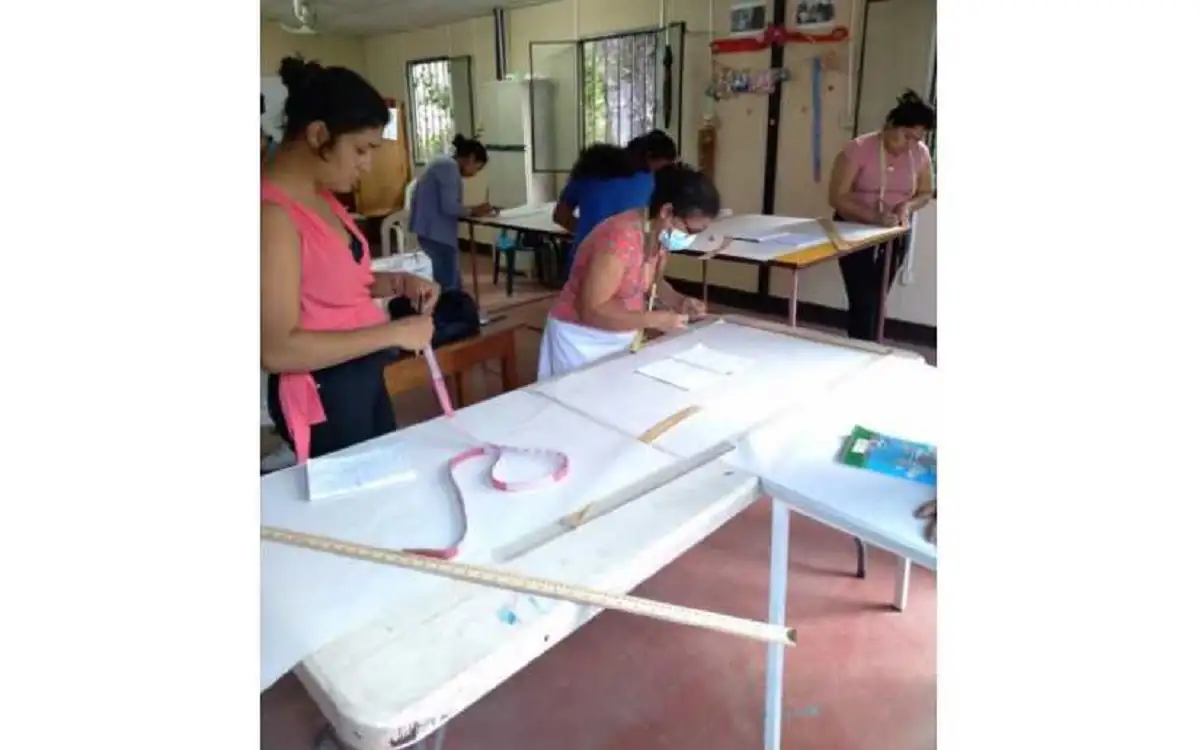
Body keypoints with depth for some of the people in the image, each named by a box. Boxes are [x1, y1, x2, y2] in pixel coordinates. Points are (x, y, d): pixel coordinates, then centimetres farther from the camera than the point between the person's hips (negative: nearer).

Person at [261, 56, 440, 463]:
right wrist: (394, 333, -25)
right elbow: (276, 349, -28)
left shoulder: (320, 196, 6)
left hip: (363, 378, 9)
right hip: (322, 396, -9)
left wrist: (399, 283, 0)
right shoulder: (274, 213, -22)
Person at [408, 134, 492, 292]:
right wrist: (473, 211, -5)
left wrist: (470, 210, 8)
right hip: (436, 232, -10)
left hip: (433, 230, 10)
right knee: (448, 287, -5)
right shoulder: (450, 166, -12)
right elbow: (449, 206, -20)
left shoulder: (444, 163, 19)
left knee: (451, 285, 14)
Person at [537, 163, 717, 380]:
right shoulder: (620, 239, -29)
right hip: (583, 341, -7)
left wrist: (679, 301, -5)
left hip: (622, 337, 7)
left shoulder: (661, 234, -5)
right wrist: (655, 319, -28)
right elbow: (591, 310, -29)